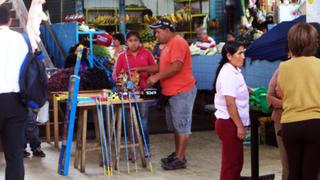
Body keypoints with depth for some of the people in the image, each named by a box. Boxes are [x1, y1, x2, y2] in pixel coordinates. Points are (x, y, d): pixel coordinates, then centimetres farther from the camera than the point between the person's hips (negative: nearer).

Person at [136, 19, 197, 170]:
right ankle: (177, 153, 25)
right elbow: (161, 66, 24)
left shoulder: (178, 43, -14)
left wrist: (157, 77, -19)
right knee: (175, 125, 15)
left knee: (182, 125, -5)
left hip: (182, 91, -10)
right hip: (171, 92, 10)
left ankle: (180, 159, -1)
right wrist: (141, 69, 16)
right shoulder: (167, 45, 18)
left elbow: (176, 66, -23)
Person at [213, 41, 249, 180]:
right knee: (230, 162, -2)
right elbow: (230, 103, -22)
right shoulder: (228, 74, -18)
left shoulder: (235, 71, 11)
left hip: (233, 123, 9)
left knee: (236, 161, 16)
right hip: (229, 123, -9)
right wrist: (240, 126, -20)